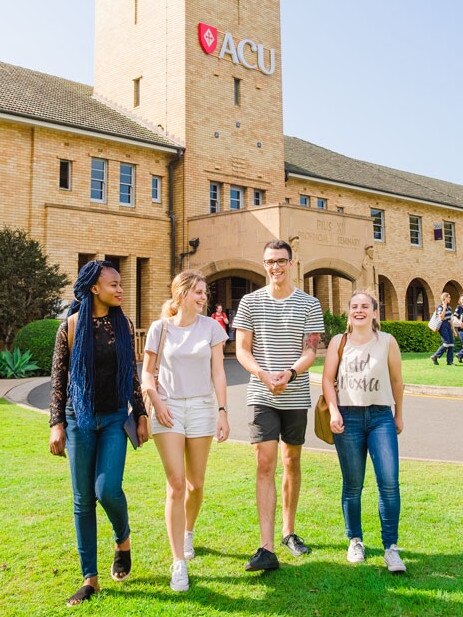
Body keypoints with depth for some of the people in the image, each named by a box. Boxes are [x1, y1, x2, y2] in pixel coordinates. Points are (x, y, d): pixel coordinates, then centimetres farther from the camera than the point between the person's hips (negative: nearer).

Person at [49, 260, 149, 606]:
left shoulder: (124, 325, 2)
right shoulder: (71, 326, -4)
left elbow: (132, 375, 8)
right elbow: (58, 379, -1)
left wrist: (141, 415, 5)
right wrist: (57, 424, -5)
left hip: (115, 418, 1)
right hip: (80, 419, 0)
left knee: (107, 489, -13)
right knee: (83, 499, 5)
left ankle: (123, 541, 21)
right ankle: (91, 578, 18)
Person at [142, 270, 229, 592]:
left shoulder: (211, 327, 1)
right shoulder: (160, 328, -1)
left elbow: (218, 374, 2)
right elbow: (147, 372, 5)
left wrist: (223, 412, -4)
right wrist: (157, 402, -10)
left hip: (201, 408, 2)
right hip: (168, 409, -1)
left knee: (196, 484, 10)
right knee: (176, 483, -10)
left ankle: (188, 532, 40)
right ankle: (179, 563, -3)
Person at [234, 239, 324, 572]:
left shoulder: (309, 304, 1)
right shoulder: (250, 302, 1)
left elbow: (311, 350, -4)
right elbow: (242, 350, -1)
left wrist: (289, 373, -23)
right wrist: (263, 375, -19)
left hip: (296, 395, 1)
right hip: (262, 395, -1)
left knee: (292, 463, 13)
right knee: (265, 465, -8)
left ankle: (289, 531, 31)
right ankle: (267, 549, -8)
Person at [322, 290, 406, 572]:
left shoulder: (387, 341, 4)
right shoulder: (339, 342, 4)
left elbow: (397, 381, 10)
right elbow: (328, 379, 2)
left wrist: (399, 415, 13)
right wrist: (334, 411, -10)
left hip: (381, 416, 0)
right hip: (348, 416, 0)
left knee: (389, 482, -10)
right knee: (353, 484, 8)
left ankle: (391, 547, 1)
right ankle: (355, 541, 25)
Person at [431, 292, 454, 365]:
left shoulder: (449, 307, 15)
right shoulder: (440, 307, -10)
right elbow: (441, 318, -22)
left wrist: (452, 328, 18)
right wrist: (444, 308, -18)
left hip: (448, 326, 8)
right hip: (443, 326, -8)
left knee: (451, 343, 1)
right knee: (446, 343, -13)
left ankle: (450, 361, 5)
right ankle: (434, 357, 0)